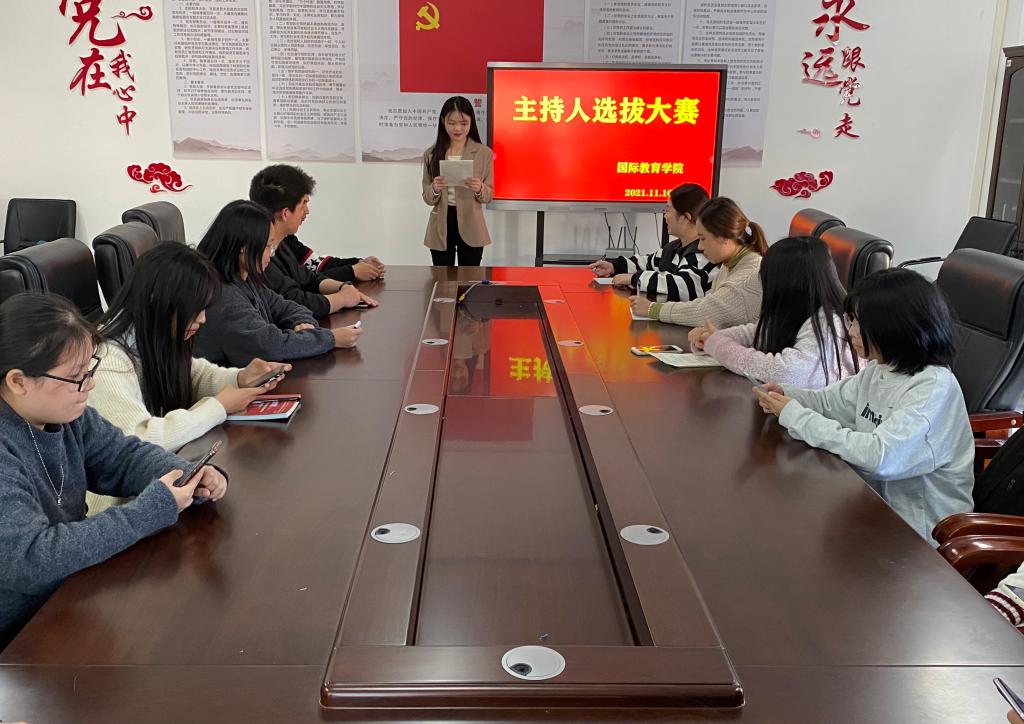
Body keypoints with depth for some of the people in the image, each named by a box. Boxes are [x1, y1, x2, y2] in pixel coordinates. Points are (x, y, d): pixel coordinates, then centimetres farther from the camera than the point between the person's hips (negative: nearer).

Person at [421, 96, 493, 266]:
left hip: (470, 227, -1)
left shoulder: (484, 153, -2)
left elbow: (489, 195, 1)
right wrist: (435, 189, -18)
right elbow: (427, 198, 3)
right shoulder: (431, 154, 1)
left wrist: (479, 189, -20)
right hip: (441, 227, 1)